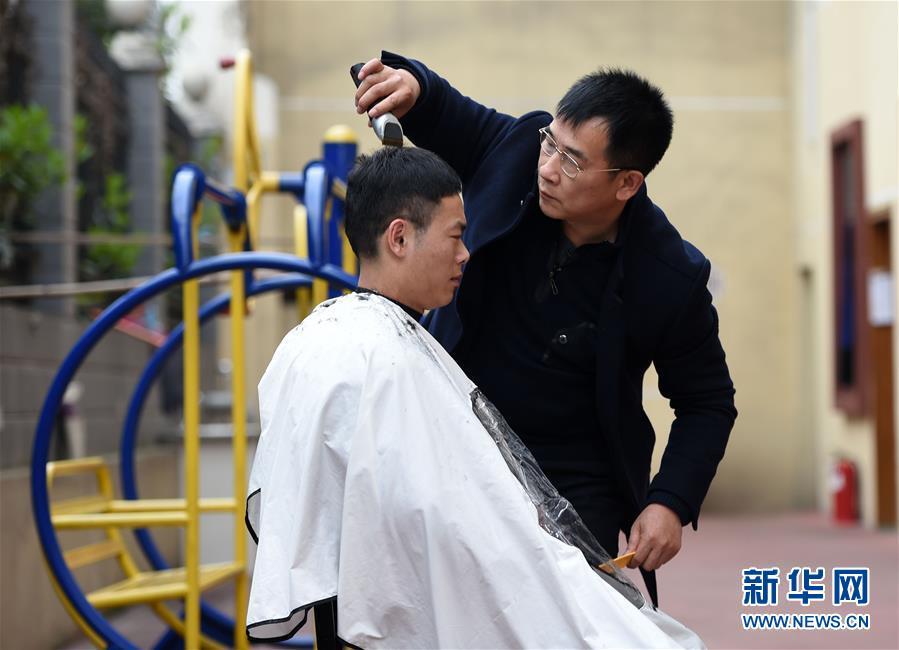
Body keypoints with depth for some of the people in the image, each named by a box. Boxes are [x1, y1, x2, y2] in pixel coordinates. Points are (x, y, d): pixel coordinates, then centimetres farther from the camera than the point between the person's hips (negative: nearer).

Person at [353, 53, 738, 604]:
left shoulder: (671, 278, -16)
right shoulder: (514, 150, -11)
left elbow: (707, 403, -3)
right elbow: (443, 116, 7)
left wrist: (672, 503, -15)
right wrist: (409, 83, -16)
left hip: (574, 485, -2)